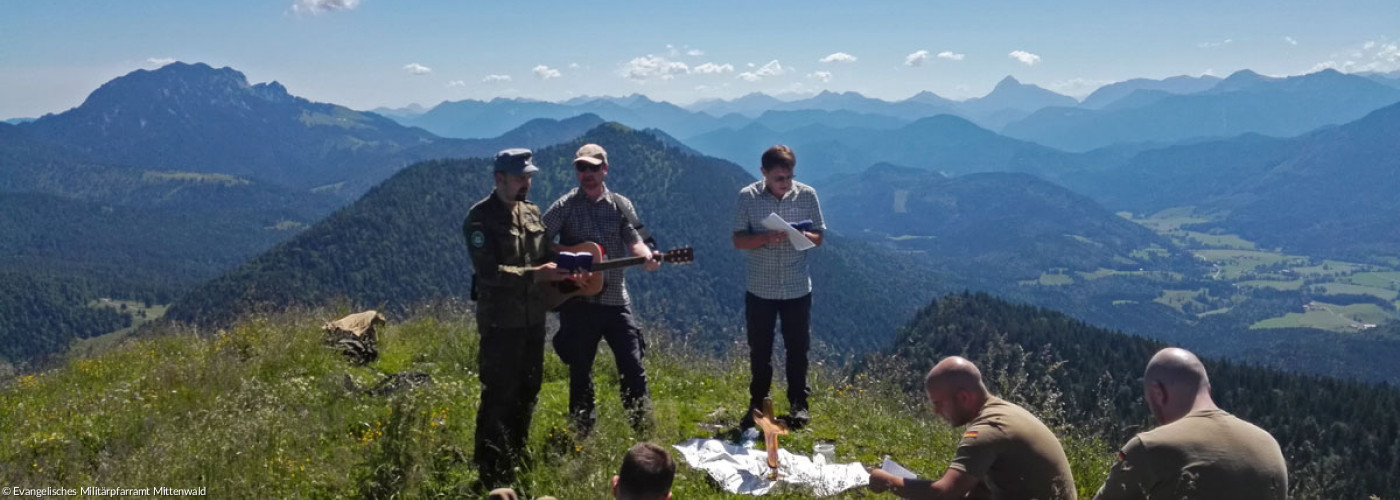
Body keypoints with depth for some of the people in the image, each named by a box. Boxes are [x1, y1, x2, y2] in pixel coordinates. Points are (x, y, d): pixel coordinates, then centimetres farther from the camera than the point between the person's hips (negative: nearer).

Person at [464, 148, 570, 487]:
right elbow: (488, 272, -22)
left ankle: (516, 461, 34)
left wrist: (565, 267, -6)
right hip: (500, 322, -7)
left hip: (533, 319, 7)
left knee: (528, 391, 17)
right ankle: (491, 473, 8)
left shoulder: (532, 212, 9)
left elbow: (547, 254, 15)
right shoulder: (480, 218, -13)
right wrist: (536, 274, -28)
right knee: (499, 396, -3)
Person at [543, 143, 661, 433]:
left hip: (616, 301, 1)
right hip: (578, 302, -1)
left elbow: (634, 241, -6)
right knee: (580, 370, 10)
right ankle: (583, 430, 24)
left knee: (633, 367, 2)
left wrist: (647, 257, -27)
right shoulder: (565, 206, -2)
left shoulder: (621, 205, 4)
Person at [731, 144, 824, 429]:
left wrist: (802, 236, -19)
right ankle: (757, 404, 23)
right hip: (759, 288, -1)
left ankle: (799, 403, 24)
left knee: (798, 348, 9)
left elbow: (818, 238, 3)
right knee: (759, 349, 9)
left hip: (797, 288, 1)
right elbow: (739, 241, -7)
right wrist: (767, 238, -25)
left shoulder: (807, 195, -3)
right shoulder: (748, 197, -7)